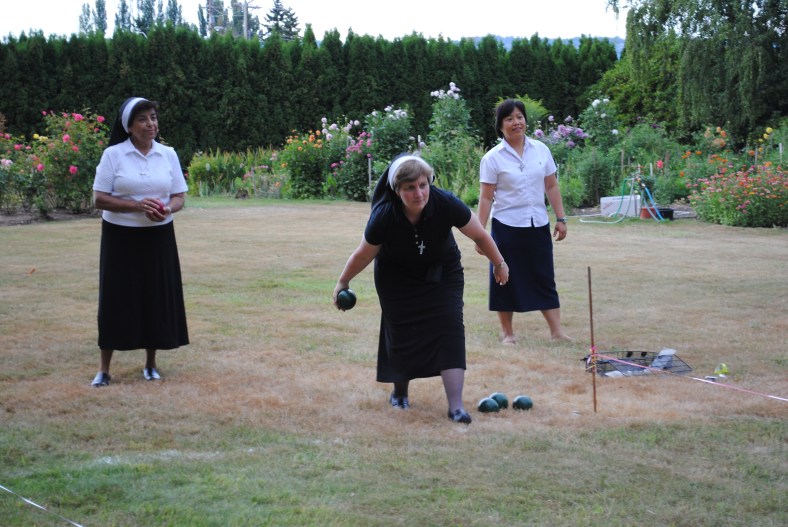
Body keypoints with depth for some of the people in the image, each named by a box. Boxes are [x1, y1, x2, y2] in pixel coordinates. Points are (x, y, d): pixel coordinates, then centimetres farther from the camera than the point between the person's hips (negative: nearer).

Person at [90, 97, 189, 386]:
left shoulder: (168, 154, 4)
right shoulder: (113, 155, -6)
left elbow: (179, 197, 6)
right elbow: (100, 199, -9)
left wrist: (168, 209, -17)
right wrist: (137, 205, -21)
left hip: (158, 237, 3)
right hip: (121, 237, -3)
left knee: (157, 297, 4)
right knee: (116, 299, -2)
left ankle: (151, 363, 19)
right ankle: (104, 369, 6)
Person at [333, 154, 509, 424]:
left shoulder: (446, 204, -31)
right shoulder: (383, 217, -31)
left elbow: (480, 235, -13)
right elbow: (364, 254, -11)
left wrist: (499, 265, 0)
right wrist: (343, 282, 2)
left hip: (442, 272, 0)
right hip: (397, 275, 0)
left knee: (450, 328, -14)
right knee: (401, 331, 0)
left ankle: (456, 405, -15)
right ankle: (400, 391, 28)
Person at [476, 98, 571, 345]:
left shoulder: (541, 150, 5)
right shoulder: (492, 158, -5)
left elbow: (552, 187, 10)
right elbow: (486, 197, -5)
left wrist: (560, 218, 6)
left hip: (538, 225, 3)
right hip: (507, 226, -3)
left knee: (545, 278, 5)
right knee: (506, 279, 4)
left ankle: (556, 330, 8)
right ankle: (507, 332, 15)